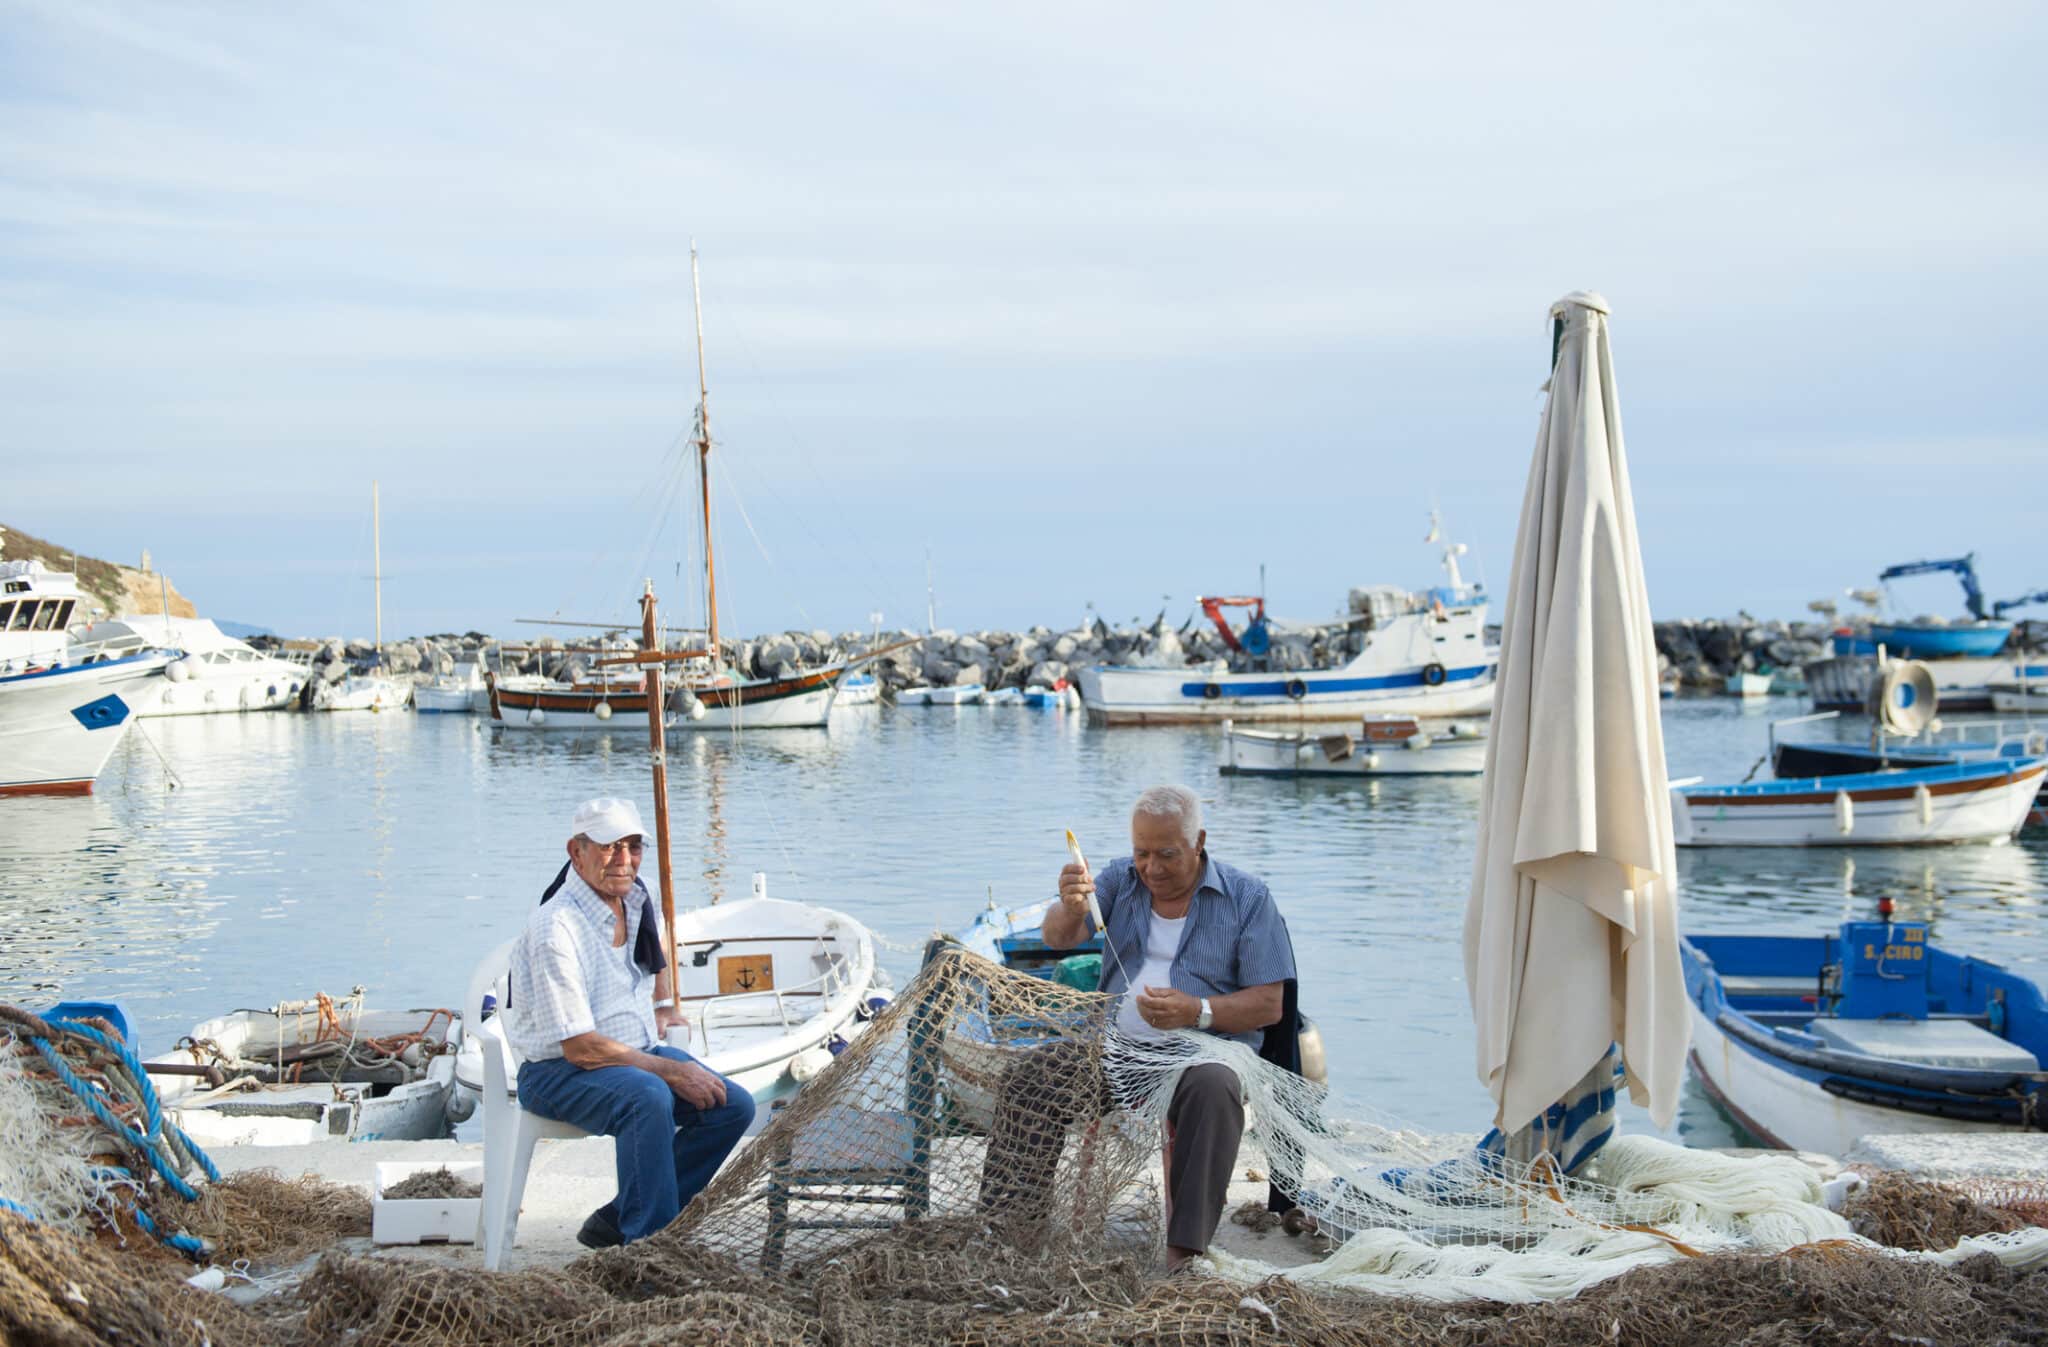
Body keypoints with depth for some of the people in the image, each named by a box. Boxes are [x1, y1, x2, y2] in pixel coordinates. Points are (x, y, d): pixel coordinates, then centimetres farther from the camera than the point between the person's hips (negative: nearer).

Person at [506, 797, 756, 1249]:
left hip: (641, 1051, 8)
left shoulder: (634, 896, 3)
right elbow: (579, 1047, -24)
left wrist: (664, 1004, 26)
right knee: (649, 1097, -37)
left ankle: (617, 1221, -3)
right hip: (560, 1071, -8)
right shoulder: (556, 929, -22)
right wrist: (672, 1071, -22)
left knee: (734, 1106, -9)